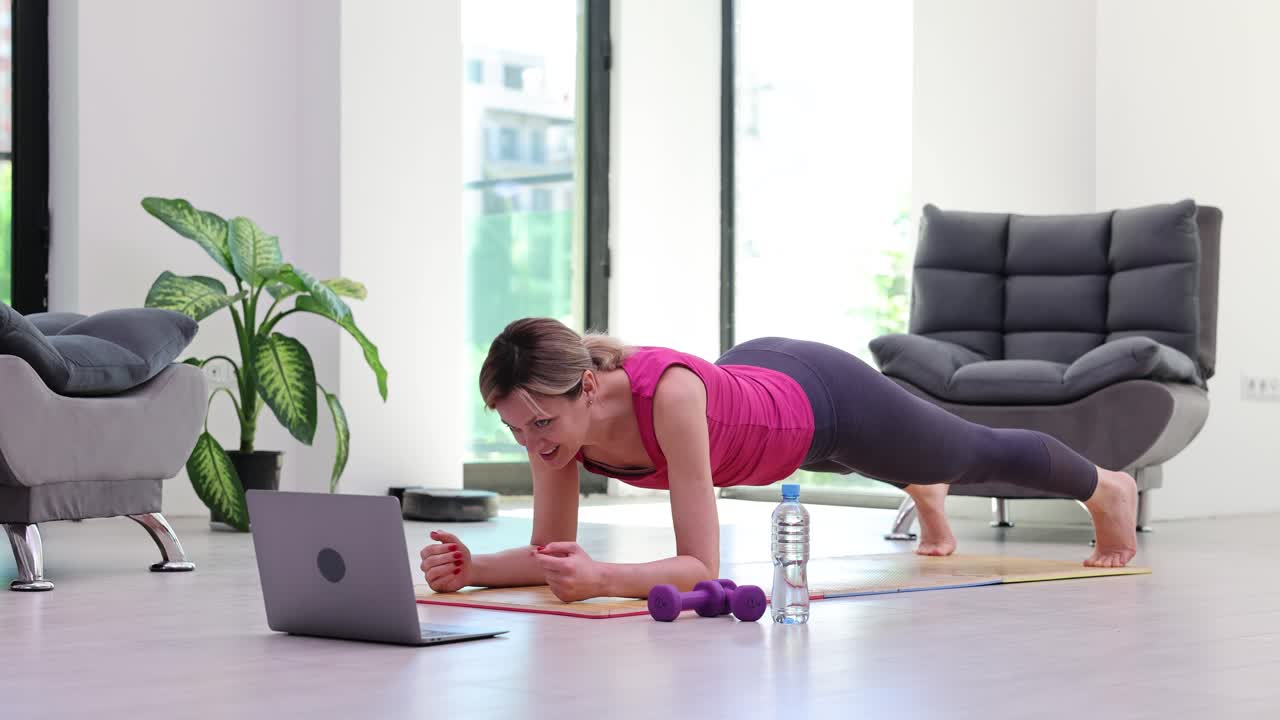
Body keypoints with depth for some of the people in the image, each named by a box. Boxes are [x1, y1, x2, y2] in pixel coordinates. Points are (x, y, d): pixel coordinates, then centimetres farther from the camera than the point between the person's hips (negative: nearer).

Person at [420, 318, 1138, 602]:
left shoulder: (670, 393, -48)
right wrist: (473, 568, -39)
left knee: (982, 453, 26)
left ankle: (1107, 488, 58)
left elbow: (702, 567, -46)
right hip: (756, 375, 5)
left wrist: (601, 579, -61)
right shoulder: (556, 412, -30)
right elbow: (551, 550, -21)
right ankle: (927, 494, 78)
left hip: (825, 395, -5)